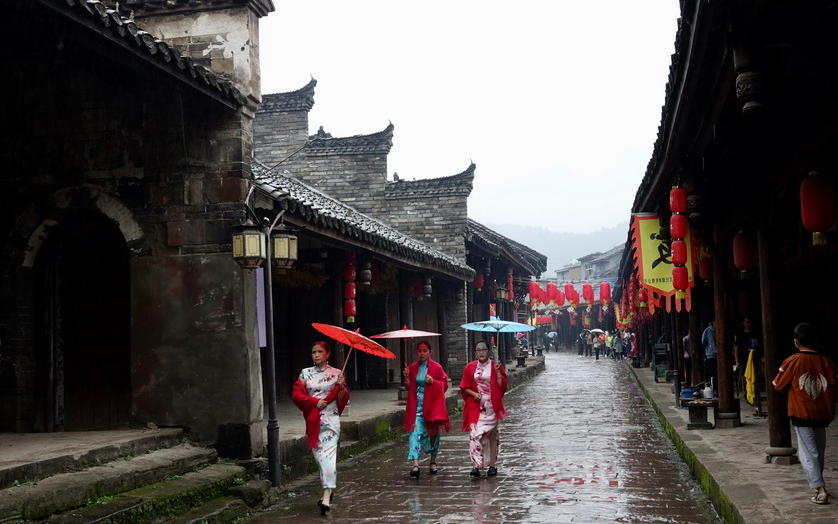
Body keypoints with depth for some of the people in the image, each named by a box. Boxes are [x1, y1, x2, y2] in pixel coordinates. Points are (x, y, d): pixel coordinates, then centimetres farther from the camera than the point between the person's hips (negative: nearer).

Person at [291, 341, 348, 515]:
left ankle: (326, 498, -22)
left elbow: (343, 399, 4)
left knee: (327, 454, -15)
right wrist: (315, 401, -11)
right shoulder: (305, 373, 9)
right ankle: (328, 490, 23)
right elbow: (296, 394, 2)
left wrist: (341, 387, -17)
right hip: (313, 421, 3)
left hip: (330, 419, -3)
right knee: (318, 456, 6)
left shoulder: (336, 373, 4)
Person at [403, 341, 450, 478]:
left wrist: (433, 382, -18)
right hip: (417, 406, 1)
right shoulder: (412, 368, 7)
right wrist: (407, 378, -7)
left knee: (433, 433, 11)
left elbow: (444, 385, -1)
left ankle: (433, 462, 29)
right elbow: (409, 388, 12)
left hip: (431, 404, -1)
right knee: (415, 432, -13)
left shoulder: (436, 367, -3)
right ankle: (415, 464, -21)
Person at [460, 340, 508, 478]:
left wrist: (497, 371, -14)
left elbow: (501, 386, -4)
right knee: (475, 434, -11)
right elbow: (464, 387, 9)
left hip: (491, 406, -1)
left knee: (492, 434, 6)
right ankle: (476, 465, -11)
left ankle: (492, 465, 15)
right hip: (475, 406, 1)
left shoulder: (495, 366, 1)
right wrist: (473, 393, -8)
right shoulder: (470, 367, 6)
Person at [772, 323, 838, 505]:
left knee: (808, 453, -3)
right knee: (819, 451, 20)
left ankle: (820, 490, -13)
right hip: (822, 415, 4)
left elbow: (778, 385, 1)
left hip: (801, 415, -4)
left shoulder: (792, 361, -9)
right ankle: (817, 484, 33)